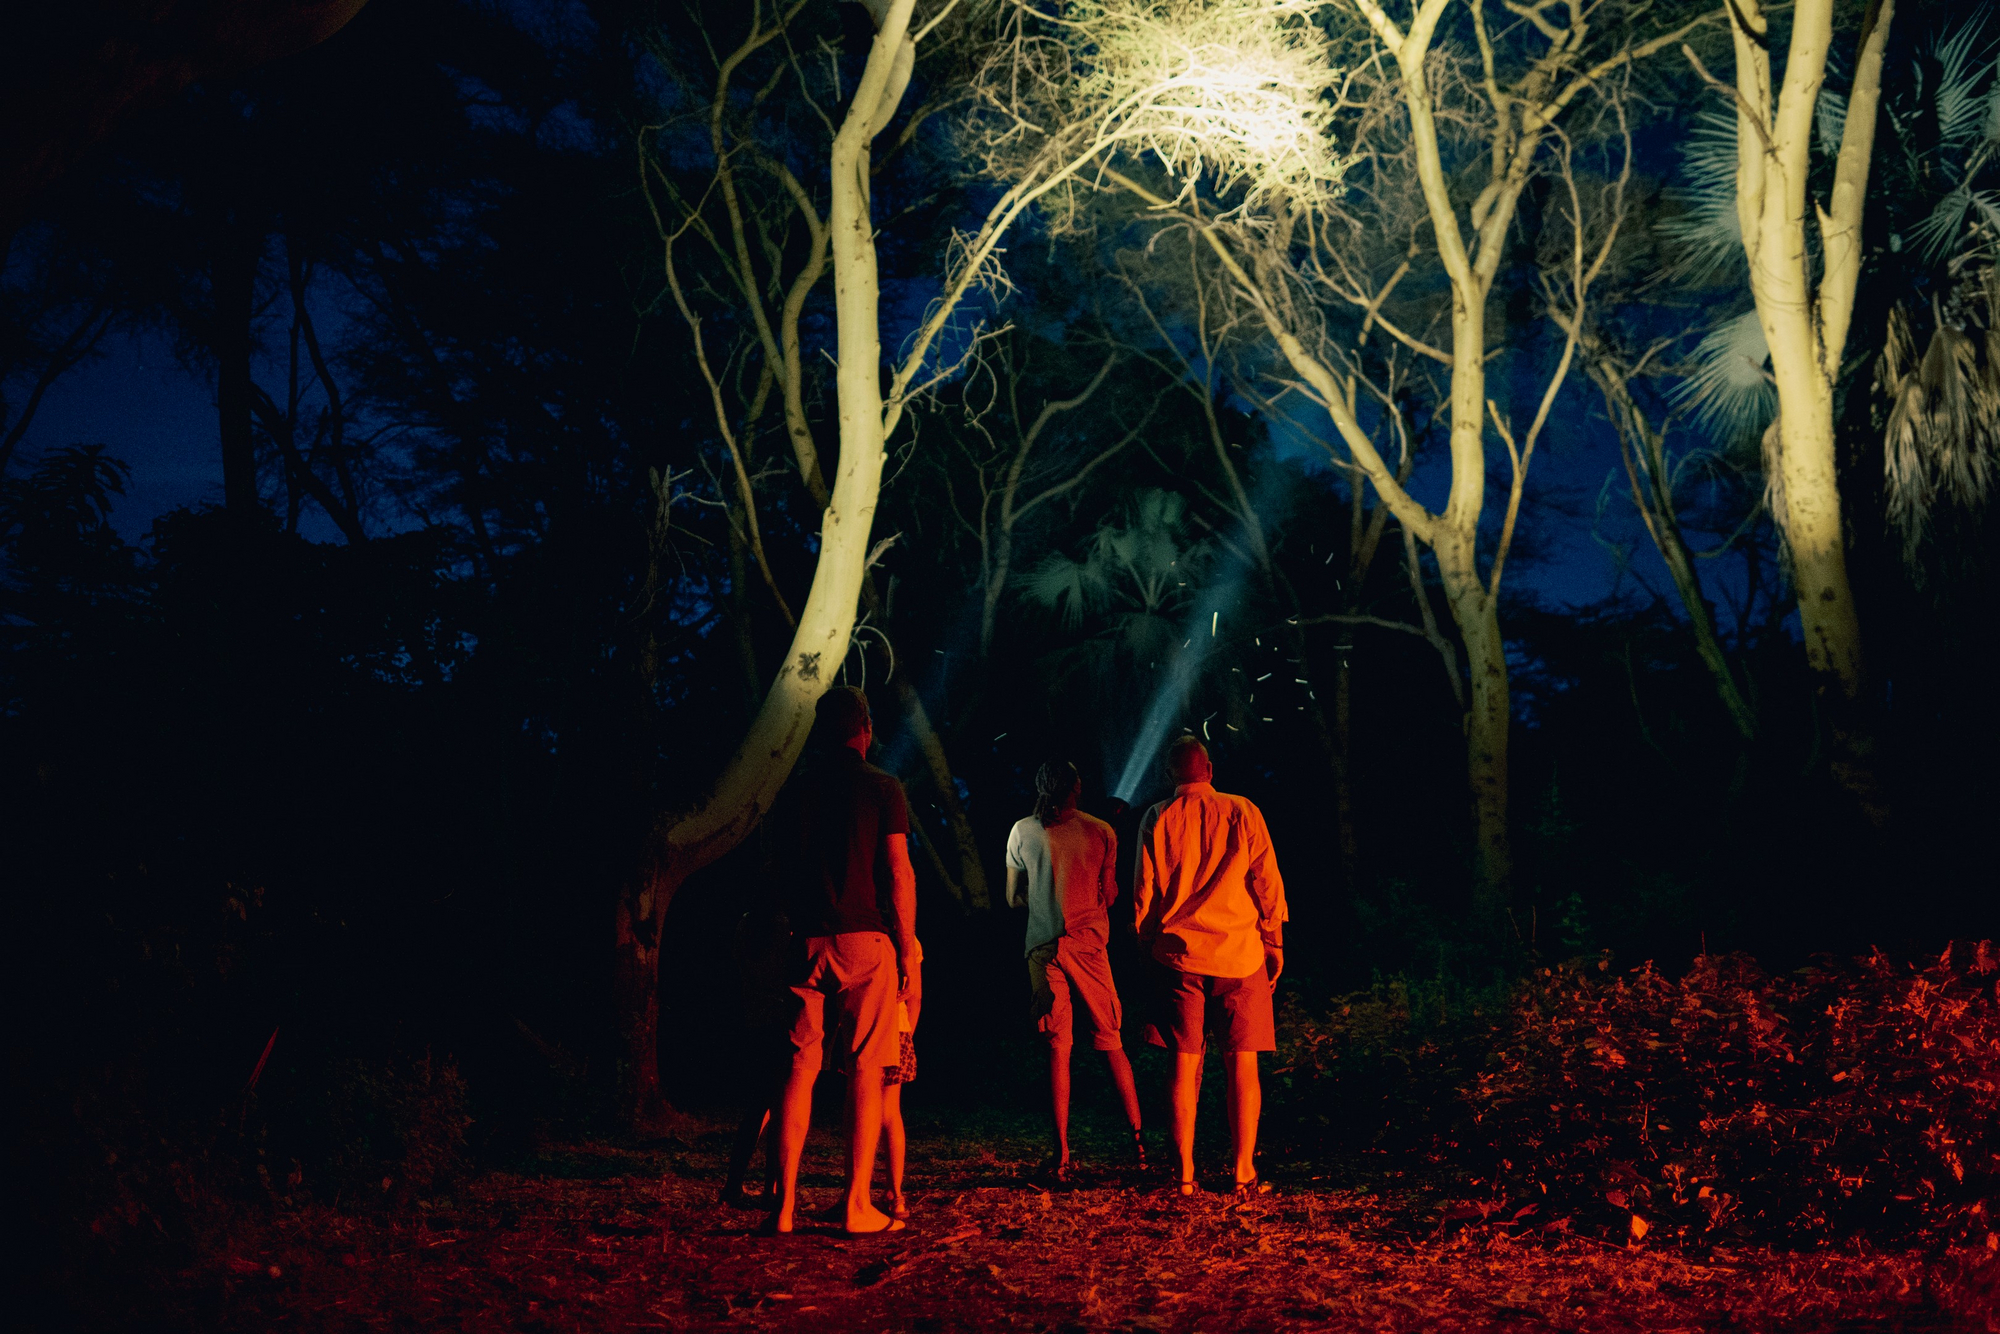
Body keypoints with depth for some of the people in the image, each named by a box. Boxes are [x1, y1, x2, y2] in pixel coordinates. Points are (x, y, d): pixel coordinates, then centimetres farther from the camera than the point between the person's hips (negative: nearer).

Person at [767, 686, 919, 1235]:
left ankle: (785, 1203, 4)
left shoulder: (798, 788, 9)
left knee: (799, 1068, 6)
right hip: (867, 940, -3)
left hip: (807, 941, 3)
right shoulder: (882, 788, 1)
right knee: (866, 1071, 1)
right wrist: (910, 954, 1)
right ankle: (857, 1205, 1)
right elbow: (898, 873, -3)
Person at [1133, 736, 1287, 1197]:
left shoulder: (1156, 820, 3)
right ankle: (1244, 1172, 2)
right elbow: (1267, 882, 0)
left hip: (1178, 953, 1)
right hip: (1240, 953, -1)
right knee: (1243, 1063, 4)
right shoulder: (1242, 813, 0)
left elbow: (1143, 892, 5)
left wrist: (1147, 946, 14)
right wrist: (1274, 942, 7)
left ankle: (1185, 1172, 6)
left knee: (1184, 1064, 5)